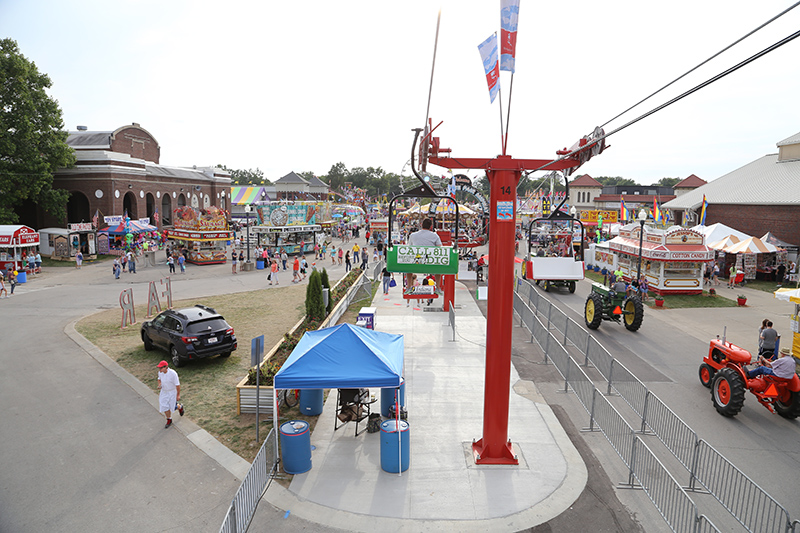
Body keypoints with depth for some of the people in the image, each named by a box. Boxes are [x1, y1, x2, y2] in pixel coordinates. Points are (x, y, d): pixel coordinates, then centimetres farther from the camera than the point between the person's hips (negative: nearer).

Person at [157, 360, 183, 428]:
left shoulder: (173, 373, -30)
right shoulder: (160, 372, -13)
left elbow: (177, 385, -20)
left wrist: (178, 395, -14)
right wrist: (159, 385, -11)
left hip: (172, 392, -5)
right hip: (163, 391, 5)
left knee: (172, 406, 8)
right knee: (164, 406, 6)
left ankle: (180, 407, 44)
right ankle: (169, 420, 28)